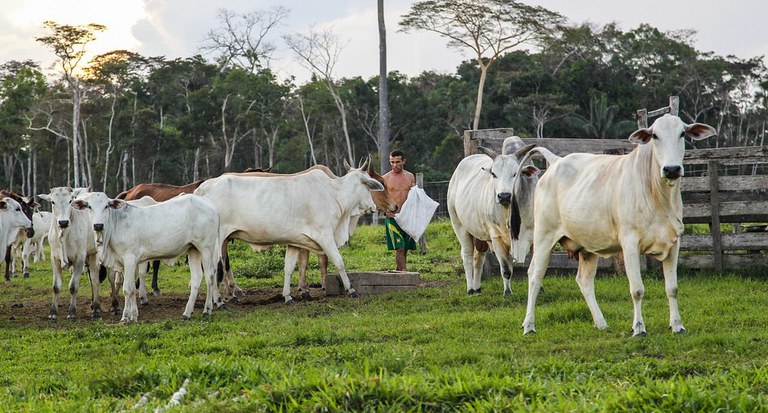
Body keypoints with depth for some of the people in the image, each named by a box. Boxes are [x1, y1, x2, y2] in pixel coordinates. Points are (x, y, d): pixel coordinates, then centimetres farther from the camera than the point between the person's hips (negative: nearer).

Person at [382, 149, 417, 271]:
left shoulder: (410, 177, 11)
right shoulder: (385, 179, 0)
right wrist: (386, 210, -17)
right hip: (392, 217, -4)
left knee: (405, 249, 8)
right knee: (399, 248, -12)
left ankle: (397, 272, 20)